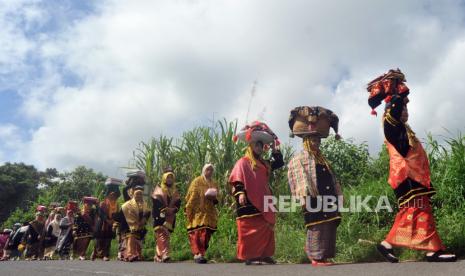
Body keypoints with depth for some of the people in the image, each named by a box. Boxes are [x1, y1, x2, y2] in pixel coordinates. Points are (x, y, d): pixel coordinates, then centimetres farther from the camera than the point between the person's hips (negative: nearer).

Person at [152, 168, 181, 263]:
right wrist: (164, 210, -18)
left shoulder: (175, 191, 18)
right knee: (162, 234, -19)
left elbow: (178, 203, 8)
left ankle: (158, 256, 16)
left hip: (170, 218, 5)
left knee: (166, 235, 6)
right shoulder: (158, 189, 4)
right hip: (160, 216, -5)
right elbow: (156, 202, -8)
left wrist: (173, 209, -12)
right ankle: (164, 254, -29)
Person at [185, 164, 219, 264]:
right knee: (197, 233, -14)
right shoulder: (197, 181, 2)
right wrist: (189, 212, -10)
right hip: (198, 212, -5)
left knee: (206, 234, 1)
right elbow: (191, 197, -3)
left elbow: (216, 199, 20)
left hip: (209, 214, 5)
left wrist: (213, 198, -3)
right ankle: (198, 254, -18)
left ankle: (200, 254, 9)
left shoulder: (214, 184, 17)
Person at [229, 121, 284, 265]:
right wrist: (240, 193, -26)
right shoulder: (243, 162, -3)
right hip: (250, 204, -8)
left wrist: (275, 149, 16)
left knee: (266, 230, 9)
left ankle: (264, 255, 15)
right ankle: (249, 256, -2)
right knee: (251, 231, -7)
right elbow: (237, 180, -12)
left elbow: (279, 163, 25)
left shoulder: (264, 164, 20)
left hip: (263, 203, 8)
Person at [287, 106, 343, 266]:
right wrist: (304, 198, -22)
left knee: (330, 229, 8)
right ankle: (316, 257, 2)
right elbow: (300, 180, -13)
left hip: (328, 200, 8)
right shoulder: (298, 159, -2)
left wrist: (338, 197, 18)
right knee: (317, 229, -7)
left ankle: (324, 256, 18)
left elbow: (332, 179, 24)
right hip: (313, 201, -8)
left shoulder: (323, 159, 22)